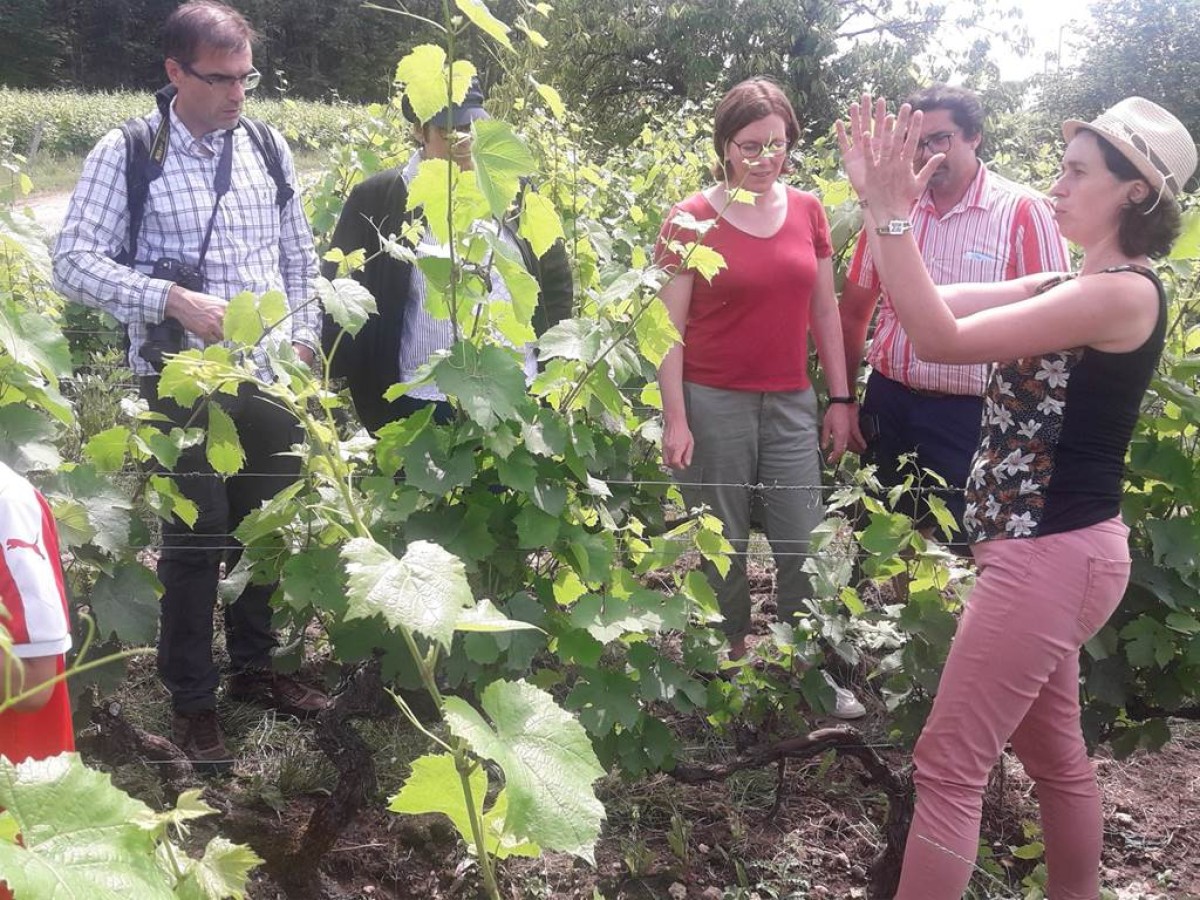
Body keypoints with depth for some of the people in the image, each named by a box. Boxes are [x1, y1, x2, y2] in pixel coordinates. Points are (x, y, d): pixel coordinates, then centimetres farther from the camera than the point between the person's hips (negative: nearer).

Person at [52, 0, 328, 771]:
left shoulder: (268, 147, 7)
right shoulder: (126, 154, -7)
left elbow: (299, 257, 14)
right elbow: (74, 262, -11)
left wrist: (304, 338, 2)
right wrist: (172, 299, -23)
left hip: (271, 379, 5)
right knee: (194, 539, 2)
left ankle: (256, 666, 33)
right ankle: (193, 699, 19)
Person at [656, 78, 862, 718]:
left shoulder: (807, 211, 6)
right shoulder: (690, 220, -5)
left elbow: (824, 310, 12)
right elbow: (669, 326, -5)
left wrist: (839, 399, 9)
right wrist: (675, 419, -9)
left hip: (791, 402, 3)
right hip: (713, 403, -3)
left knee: (803, 544, 4)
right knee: (722, 545, 7)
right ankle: (730, 660, 24)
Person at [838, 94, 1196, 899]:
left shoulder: (1123, 293, -18)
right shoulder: (1074, 288, 11)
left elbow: (942, 338, -24)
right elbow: (936, 306, 8)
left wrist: (895, 213, -22)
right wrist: (876, 201, 1)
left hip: (1053, 557, -10)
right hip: (1050, 552, 10)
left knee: (949, 767, -4)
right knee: (1053, 753, 22)